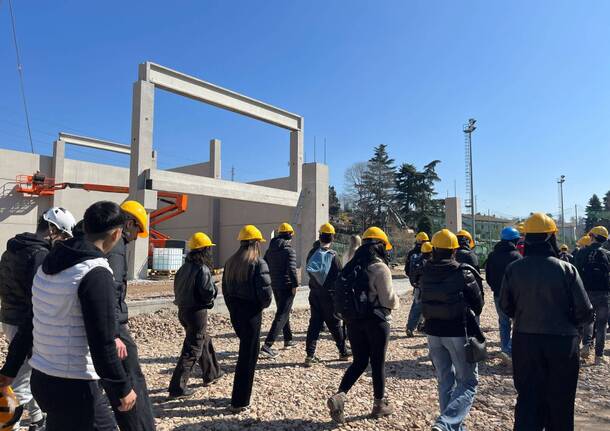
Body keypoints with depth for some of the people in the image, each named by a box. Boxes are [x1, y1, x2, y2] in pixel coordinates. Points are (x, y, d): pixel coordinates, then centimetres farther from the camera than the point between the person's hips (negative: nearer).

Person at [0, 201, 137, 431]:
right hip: (73, 385, -8)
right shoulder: (96, 273, -21)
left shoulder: (49, 265, 5)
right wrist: (122, 388, -11)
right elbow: (102, 343, -21)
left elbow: (30, 322, 13)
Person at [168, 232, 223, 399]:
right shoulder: (202, 269, -19)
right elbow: (209, 293, -23)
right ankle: (177, 388, 3)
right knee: (192, 350, 0)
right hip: (197, 311, -9)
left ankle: (211, 374, 38)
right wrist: (215, 287, -4)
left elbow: (177, 288, 12)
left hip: (183, 310, 9)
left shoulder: (184, 267, 6)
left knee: (204, 341, 24)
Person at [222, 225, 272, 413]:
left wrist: (232, 306, 18)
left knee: (245, 349, 22)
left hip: (234, 310, 7)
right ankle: (240, 402, 10)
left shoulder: (231, 262, 6)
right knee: (248, 355, 3)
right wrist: (264, 304, -1)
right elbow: (265, 291, -20)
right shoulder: (258, 263, -15)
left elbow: (225, 288, 11)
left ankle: (241, 393, 32)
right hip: (251, 312, -7)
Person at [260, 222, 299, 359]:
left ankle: (288, 340, 34)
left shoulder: (270, 250, 9)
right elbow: (291, 269, -21)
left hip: (275, 285, 8)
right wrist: (295, 285, -15)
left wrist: (269, 281, 18)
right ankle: (267, 346, -13)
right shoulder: (289, 250, -13)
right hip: (286, 286, -8)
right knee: (281, 316, -6)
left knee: (284, 312, 23)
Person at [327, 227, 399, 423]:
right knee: (378, 363, 11)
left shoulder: (351, 266, 4)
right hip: (377, 321, -5)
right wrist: (396, 302, 7)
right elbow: (389, 299, -14)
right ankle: (379, 404, 26)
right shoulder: (380, 268, -16)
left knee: (359, 362, 15)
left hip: (354, 321, 5)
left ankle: (339, 396, -1)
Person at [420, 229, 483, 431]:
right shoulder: (463, 274, -14)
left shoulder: (425, 274, -2)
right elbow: (478, 304, -3)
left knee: (445, 382, 18)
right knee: (467, 383, 6)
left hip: (433, 332, 5)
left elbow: (425, 300, 6)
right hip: (459, 332, -4)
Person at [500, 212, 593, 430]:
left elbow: (505, 307, 0)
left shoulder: (513, 269, -8)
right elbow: (585, 312, -10)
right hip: (562, 341, -1)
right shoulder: (566, 269, -14)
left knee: (527, 398, 11)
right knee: (560, 403, 17)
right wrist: (567, 323, 10)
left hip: (524, 341, 1)